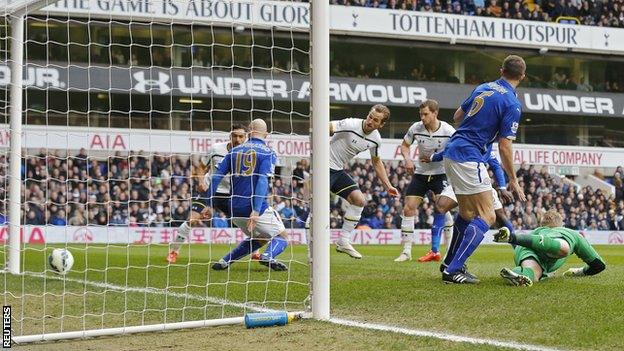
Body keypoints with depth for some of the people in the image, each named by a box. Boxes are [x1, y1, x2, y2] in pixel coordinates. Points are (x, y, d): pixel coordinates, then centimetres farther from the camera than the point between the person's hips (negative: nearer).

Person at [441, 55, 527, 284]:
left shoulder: (483, 88, 12)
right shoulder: (512, 103, -11)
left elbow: (457, 116, 22)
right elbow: (504, 147, -12)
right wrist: (513, 181, -3)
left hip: (452, 154, 9)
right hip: (469, 159, -9)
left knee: (467, 213, 21)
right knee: (486, 217, -6)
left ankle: (451, 263, 27)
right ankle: (453, 271, -13)